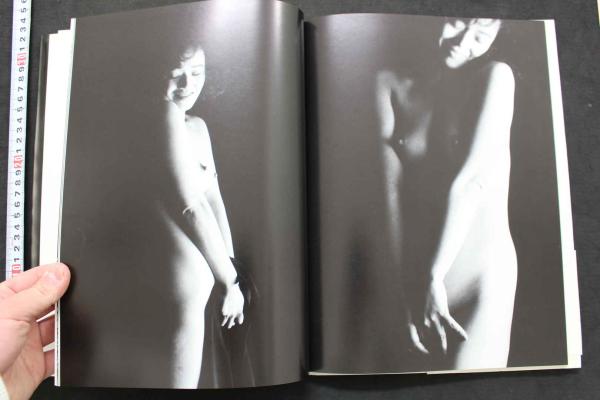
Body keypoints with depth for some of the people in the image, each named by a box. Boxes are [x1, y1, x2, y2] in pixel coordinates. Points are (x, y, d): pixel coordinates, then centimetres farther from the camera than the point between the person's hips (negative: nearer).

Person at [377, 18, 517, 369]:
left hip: (480, 276, -3)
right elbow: (392, 193, -7)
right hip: (415, 271, 3)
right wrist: (407, 292, -10)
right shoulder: (393, 87, 0)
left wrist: (435, 276, -14)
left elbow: (472, 181, -14)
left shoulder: (496, 76, -6)